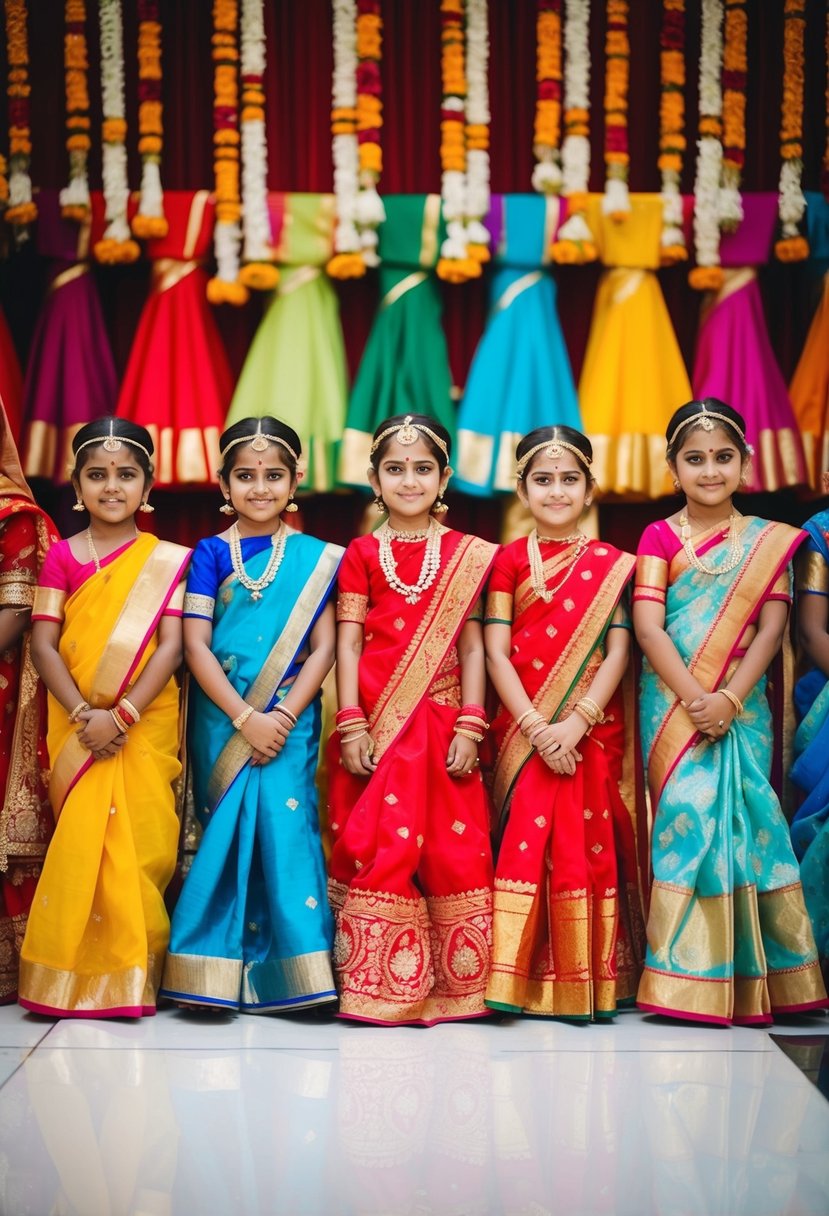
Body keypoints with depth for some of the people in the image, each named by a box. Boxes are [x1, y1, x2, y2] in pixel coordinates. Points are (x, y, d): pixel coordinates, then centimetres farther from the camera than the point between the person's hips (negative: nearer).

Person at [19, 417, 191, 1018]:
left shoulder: (168, 560, 4)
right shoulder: (62, 556, 6)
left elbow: (171, 647, -4)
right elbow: (44, 643, 0)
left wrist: (122, 716, -15)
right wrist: (83, 715, -13)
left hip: (146, 724, -1)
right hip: (75, 726, 1)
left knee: (138, 847, -2)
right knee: (81, 845, 0)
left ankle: (131, 976, 7)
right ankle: (75, 975, 10)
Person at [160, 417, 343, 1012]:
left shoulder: (316, 558, 5)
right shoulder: (211, 554, 4)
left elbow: (323, 647, 0)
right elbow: (196, 644, -4)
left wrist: (283, 716, -12)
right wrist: (245, 717, -13)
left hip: (288, 720, 0)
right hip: (221, 718, 0)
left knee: (284, 826, -8)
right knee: (224, 833, -1)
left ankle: (291, 975, 1)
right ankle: (218, 975, 7)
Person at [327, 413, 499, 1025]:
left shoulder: (467, 554, 8)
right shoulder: (362, 554, 7)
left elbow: (472, 646, 4)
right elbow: (348, 643, 2)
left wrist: (470, 727, -5)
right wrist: (351, 725, -7)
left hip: (441, 726, 0)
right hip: (376, 726, 0)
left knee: (454, 847, -1)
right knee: (375, 847, -1)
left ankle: (453, 981, 10)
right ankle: (378, 985, 8)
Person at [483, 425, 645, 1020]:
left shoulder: (611, 564, 6)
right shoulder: (510, 560, 5)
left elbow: (618, 653, -1)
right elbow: (497, 653, -1)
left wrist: (576, 723, -14)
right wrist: (536, 728, -12)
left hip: (592, 731, 0)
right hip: (524, 732, 0)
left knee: (587, 845, 1)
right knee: (525, 845, -3)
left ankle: (590, 982, 9)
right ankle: (521, 979, 3)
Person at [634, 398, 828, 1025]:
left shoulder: (770, 541, 10)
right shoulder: (660, 537, 6)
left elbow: (772, 627, 0)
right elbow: (648, 626, -4)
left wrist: (729, 698, -13)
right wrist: (695, 697, -15)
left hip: (741, 706, 1)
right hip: (673, 702, -1)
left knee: (744, 817, -4)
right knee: (690, 815, -11)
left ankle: (751, 982, 5)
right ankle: (688, 980, -4)